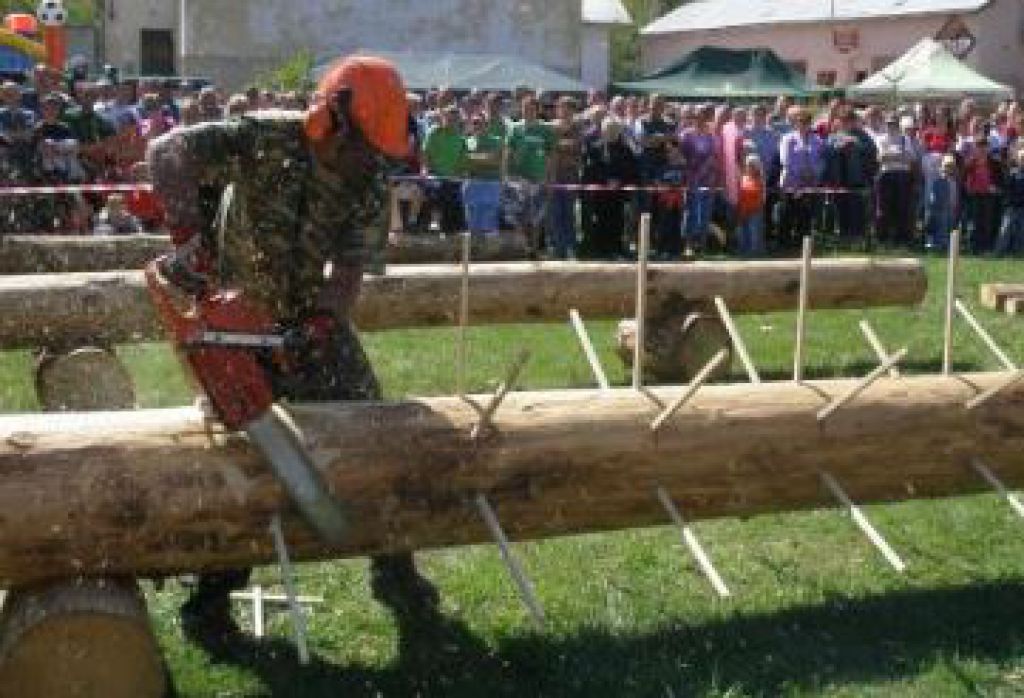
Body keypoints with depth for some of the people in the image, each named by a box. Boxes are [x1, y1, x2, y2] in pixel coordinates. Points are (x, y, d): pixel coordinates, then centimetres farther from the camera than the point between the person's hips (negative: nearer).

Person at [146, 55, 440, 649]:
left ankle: (394, 569, 16)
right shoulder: (265, 138, -23)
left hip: (317, 317, 4)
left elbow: (349, 259, -17)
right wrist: (189, 231, -44)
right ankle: (212, 595, 9)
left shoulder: (369, 178, -11)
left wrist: (326, 317, -35)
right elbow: (169, 150, -30)